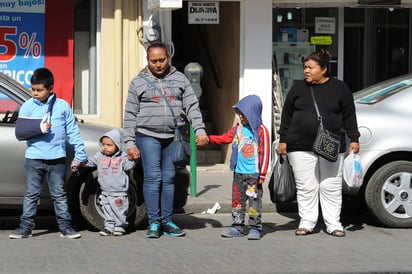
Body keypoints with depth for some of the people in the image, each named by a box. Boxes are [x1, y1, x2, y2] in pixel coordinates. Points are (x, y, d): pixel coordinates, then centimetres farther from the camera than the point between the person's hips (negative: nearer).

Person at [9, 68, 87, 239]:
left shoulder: (62, 106, 3)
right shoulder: (27, 106, 3)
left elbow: (73, 131, 7)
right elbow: (20, 131, -3)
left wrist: (80, 154, 4)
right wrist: (39, 129, -17)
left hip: (57, 158, 0)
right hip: (34, 157, 0)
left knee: (60, 194, 6)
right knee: (31, 194, 4)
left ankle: (65, 226, 12)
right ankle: (25, 227, 9)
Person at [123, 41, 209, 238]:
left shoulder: (180, 79, 10)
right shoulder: (138, 82, 6)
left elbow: (192, 107, 6)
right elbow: (130, 115, 6)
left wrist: (200, 130, -8)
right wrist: (130, 143, 0)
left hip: (173, 137, 2)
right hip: (148, 136, -2)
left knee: (169, 178, 5)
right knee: (152, 178, -7)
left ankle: (167, 221, 13)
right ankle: (154, 222, -1)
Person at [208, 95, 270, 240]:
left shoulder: (261, 130, -7)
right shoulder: (238, 128, 9)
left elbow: (264, 153, -8)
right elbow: (225, 138, 16)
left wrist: (262, 174, -10)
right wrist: (209, 138, 3)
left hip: (253, 174, -6)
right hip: (239, 173, 6)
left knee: (254, 200, -1)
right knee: (237, 199, 9)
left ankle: (255, 228, 7)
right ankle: (237, 226, 16)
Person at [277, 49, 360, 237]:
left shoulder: (340, 89, 4)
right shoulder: (298, 89, 8)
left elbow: (349, 116, 7)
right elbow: (287, 115, 11)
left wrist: (354, 139, 2)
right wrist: (283, 140, 7)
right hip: (301, 147, 1)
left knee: (331, 187, 2)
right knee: (305, 187, 3)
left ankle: (333, 224, 10)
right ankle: (307, 223, 12)